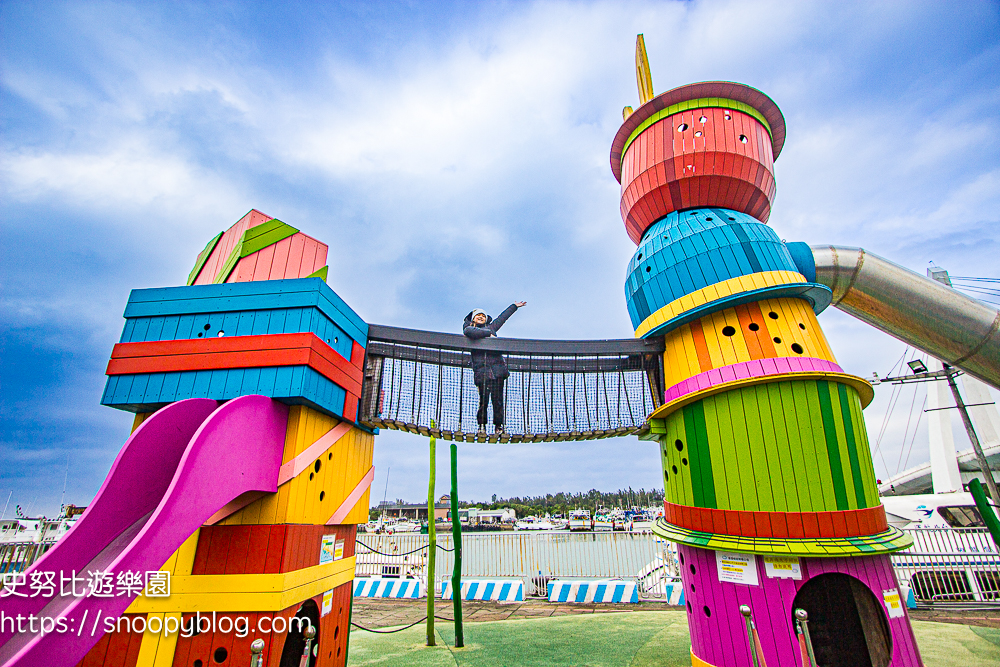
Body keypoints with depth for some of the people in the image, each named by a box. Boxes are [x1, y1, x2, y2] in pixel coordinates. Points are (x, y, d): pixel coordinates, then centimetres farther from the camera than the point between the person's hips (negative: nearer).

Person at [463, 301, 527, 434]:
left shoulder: (490, 328, 26)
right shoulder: (468, 328, 14)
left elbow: (502, 317, 38)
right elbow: (469, 332, -11)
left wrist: (514, 306, 50)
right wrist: (488, 334, -3)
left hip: (497, 368, 3)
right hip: (481, 370, -3)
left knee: (498, 399, 0)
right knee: (484, 400, -6)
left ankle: (498, 425, 11)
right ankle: (482, 425, 12)